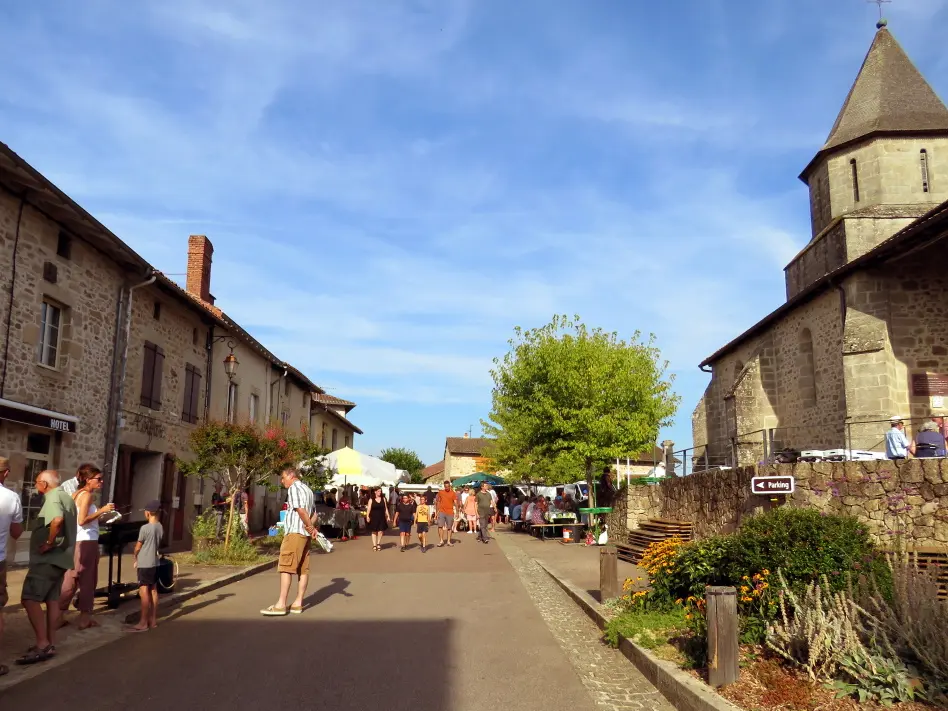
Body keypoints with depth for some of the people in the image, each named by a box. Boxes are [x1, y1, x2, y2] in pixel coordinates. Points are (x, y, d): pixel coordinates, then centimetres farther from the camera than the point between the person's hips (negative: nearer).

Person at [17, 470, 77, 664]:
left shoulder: (52, 497, -14)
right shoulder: (66, 497, 18)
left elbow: (57, 520, -35)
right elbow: (67, 524, 27)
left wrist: (48, 543, -24)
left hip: (48, 558, -10)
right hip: (60, 557, 10)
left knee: (29, 599, -11)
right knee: (51, 600, 12)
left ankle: (42, 645, -12)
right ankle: (50, 644, 17)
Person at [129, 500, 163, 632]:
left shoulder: (145, 528, -16)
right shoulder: (160, 527, 6)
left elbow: (138, 547, -6)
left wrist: (136, 559, 13)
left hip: (144, 564, -7)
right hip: (155, 563, 7)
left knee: (144, 592, -5)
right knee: (153, 591, 11)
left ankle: (143, 622, -4)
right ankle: (153, 620, 16)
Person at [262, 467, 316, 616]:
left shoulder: (294, 488, -7)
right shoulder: (307, 489, 22)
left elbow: (301, 510, -19)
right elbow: (313, 512, 20)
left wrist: (310, 527, -12)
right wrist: (312, 527, 4)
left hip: (295, 532, -9)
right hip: (305, 534, 9)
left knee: (286, 567, -8)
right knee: (303, 569, 6)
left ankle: (281, 605, -9)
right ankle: (298, 604, 7)